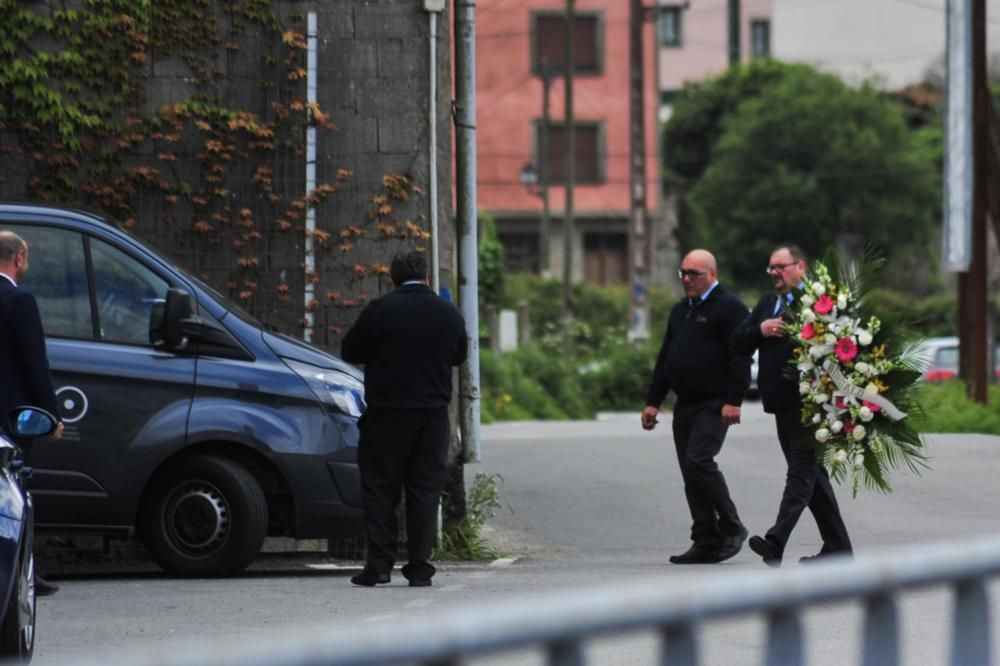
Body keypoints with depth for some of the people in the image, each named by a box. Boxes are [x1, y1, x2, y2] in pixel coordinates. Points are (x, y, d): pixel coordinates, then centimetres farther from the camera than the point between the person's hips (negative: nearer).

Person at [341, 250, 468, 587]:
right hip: (433, 413, 3)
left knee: (379, 487, 5)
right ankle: (419, 567, 4)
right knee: (425, 489, 7)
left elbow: (349, 352, -1)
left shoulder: (380, 310, -10)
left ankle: (379, 564, -1)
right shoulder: (448, 313, 2)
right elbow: (459, 355, 17)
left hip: (387, 413, -3)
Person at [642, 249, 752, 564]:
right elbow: (665, 359, 23)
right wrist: (652, 401, 18)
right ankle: (706, 543, 7)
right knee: (691, 475, 4)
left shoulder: (729, 308, -6)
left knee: (699, 461, -19)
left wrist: (733, 400, -21)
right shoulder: (680, 311, 20)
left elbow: (740, 357, -14)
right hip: (685, 405, 8)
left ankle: (731, 528, -6)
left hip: (714, 405, -8)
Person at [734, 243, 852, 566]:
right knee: (812, 473, 14)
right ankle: (837, 546, 21)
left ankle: (776, 542, -22)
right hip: (782, 403, 9)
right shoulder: (768, 302, 18)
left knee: (801, 472, -11)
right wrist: (760, 330, -4)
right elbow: (739, 341, 13)